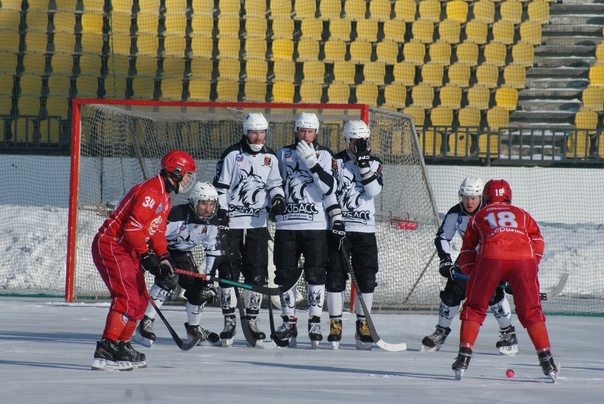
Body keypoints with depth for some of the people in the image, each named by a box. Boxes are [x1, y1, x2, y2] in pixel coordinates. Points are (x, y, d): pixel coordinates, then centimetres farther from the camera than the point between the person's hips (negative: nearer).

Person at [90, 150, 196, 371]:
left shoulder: (164, 198, 18)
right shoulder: (151, 191, -18)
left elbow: (157, 231, 20)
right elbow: (133, 225, -25)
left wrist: (163, 258, 7)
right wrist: (145, 255, -22)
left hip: (127, 251, 11)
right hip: (111, 246, -11)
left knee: (141, 300, 14)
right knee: (127, 297, -20)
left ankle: (121, 346, 23)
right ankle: (105, 352, -26)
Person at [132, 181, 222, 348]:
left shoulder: (211, 223, -9)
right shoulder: (177, 215, -31)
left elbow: (213, 251, 1)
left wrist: (210, 276, -6)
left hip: (182, 254, 7)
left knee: (201, 289, -3)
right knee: (169, 278, -32)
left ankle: (194, 328, 22)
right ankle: (145, 322, -29)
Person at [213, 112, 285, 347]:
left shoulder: (269, 157, 9)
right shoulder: (232, 155, -3)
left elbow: (274, 184, 16)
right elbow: (220, 186, -4)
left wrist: (277, 199, -5)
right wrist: (221, 213, -11)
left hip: (258, 224, 3)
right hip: (231, 222, -3)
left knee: (257, 274, 1)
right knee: (228, 272, -3)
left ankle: (252, 321, 12)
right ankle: (229, 322, 7)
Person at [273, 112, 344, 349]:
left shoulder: (324, 155, 1)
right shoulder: (283, 154, 10)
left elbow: (329, 188, -11)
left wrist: (312, 162, -21)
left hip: (315, 225, -3)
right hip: (286, 224, 3)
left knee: (316, 273, -4)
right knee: (285, 274, 4)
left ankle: (315, 322, 3)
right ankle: (289, 322, 13)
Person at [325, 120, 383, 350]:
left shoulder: (374, 164, 9)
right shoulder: (337, 161, 0)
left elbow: (374, 191, -5)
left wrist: (365, 168, -16)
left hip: (365, 229, 3)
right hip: (339, 227, -3)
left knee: (367, 278, 1)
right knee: (335, 277, -3)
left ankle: (362, 324, 10)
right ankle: (335, 323, 6)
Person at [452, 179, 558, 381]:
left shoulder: (478, 217, 31)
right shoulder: (522, 215, 32)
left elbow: (467, 253, 25)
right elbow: (537, 241, 18)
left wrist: (472, 275, 31)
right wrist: (530, 269, 22)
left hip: (490, 258, -1)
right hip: (524, 258, 1)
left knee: (474, 308, 12)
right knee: (531, 311, 10)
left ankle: (464, 357, 3)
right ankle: (547, 361, 4)